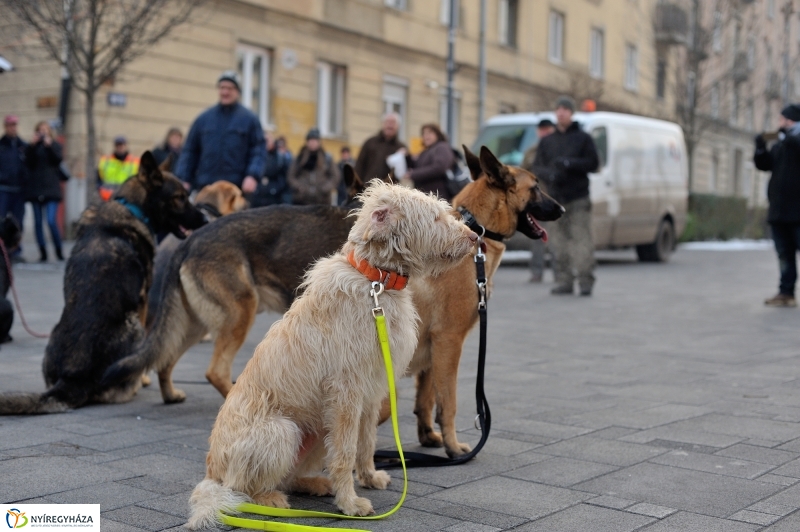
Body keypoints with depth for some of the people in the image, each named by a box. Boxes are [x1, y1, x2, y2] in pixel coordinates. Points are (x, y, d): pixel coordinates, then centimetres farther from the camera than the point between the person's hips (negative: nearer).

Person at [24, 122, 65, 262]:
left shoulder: (55, 145, 10)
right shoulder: (32, 146, 11)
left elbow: (57, 159, -7)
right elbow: (28, 162, -4)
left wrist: (49, 145, -17)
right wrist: (32, 145, -12)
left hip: (51, 188, -2)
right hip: (35, 188, 2)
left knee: (51, 221, -14)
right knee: (38, 222, 2)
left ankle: (59, 251, -1)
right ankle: (43, 253, 7)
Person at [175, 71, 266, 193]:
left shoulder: (249, 119, 5)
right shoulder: (204, 118, 12)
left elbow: (259, 150, 0)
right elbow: (190, 150, 13)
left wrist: (253, 176, -15)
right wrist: (183, 179, 2)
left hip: (237, 187, -2)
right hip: (205, 187, 2)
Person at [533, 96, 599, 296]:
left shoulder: (583, 137, 8)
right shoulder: (546, 142, 16)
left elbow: (593, 163, 0)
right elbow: (537, 167, 11)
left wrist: (569, 163, -14)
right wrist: (549, 174, -11)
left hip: (578, 198, -3)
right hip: (555, 198, 3)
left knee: (582, 240, -8)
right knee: (559, 242, -1)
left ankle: (585, 281, -5)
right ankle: (564, 282, 3)